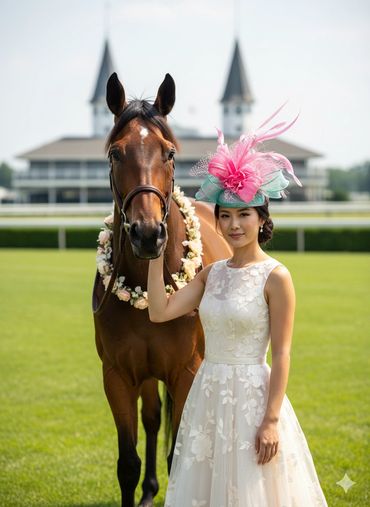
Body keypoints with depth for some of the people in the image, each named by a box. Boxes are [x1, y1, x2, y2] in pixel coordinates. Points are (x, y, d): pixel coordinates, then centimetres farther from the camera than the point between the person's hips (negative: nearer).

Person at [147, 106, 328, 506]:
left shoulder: (276, 277, -11)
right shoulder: (212, 273, 7)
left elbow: (281, 355, -12)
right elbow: (159, 311, -2)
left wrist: (272, 420, -16)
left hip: (252, 395, -6)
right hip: (208, 395, 6)